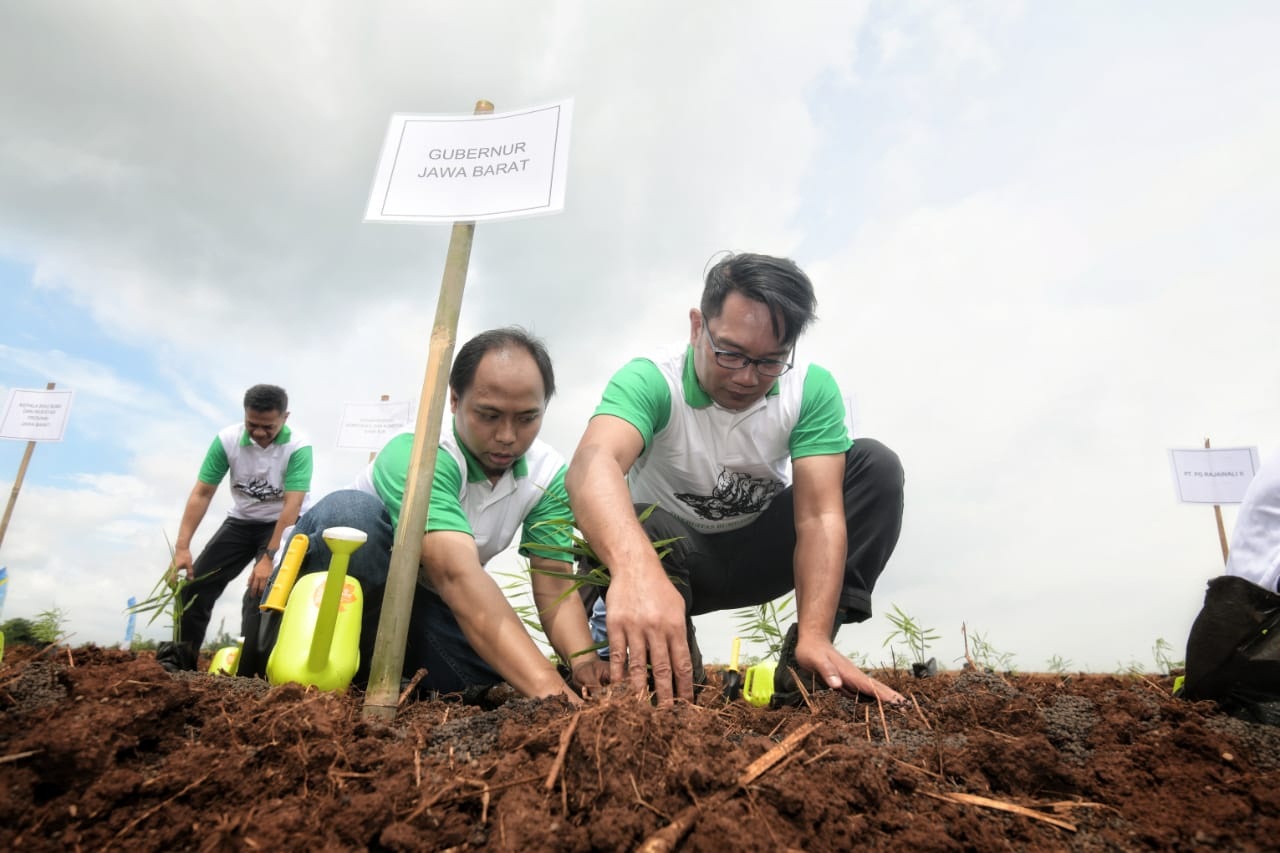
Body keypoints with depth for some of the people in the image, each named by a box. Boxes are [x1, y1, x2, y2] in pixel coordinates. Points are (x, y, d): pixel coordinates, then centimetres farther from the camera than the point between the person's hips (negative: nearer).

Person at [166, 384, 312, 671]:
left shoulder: (298, 447, -27)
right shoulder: (227, 440, -18)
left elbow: (292, 506, -30)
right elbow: (201, 494, -15)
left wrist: (269, 557, -35)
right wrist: (182, 547, -21)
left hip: (283, 525, -4)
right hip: (241, 521, 4)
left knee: (261, 590, -19)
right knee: (195, 582, 2)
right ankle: (182, 660, 19)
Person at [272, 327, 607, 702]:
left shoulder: (549, 474, -12)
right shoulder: (415, 453, -31)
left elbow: (555, 586, -16)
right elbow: (457, 576, -45)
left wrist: (583, 662, -37)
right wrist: (549, 688, -56)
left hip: (427, 605, 6)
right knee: (351, 511, -35)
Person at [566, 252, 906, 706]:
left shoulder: (812, 389, -18)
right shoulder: (649, 381, -27)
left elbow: (819, 516, -24)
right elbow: (593, 465, -48)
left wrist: (814, 637, -38)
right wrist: (635, 568, -68)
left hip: (758, 554, 3)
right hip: (669, 556, -2)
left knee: (875, 465, -18)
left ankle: (803, 655, -17)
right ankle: (672, 666, -10)